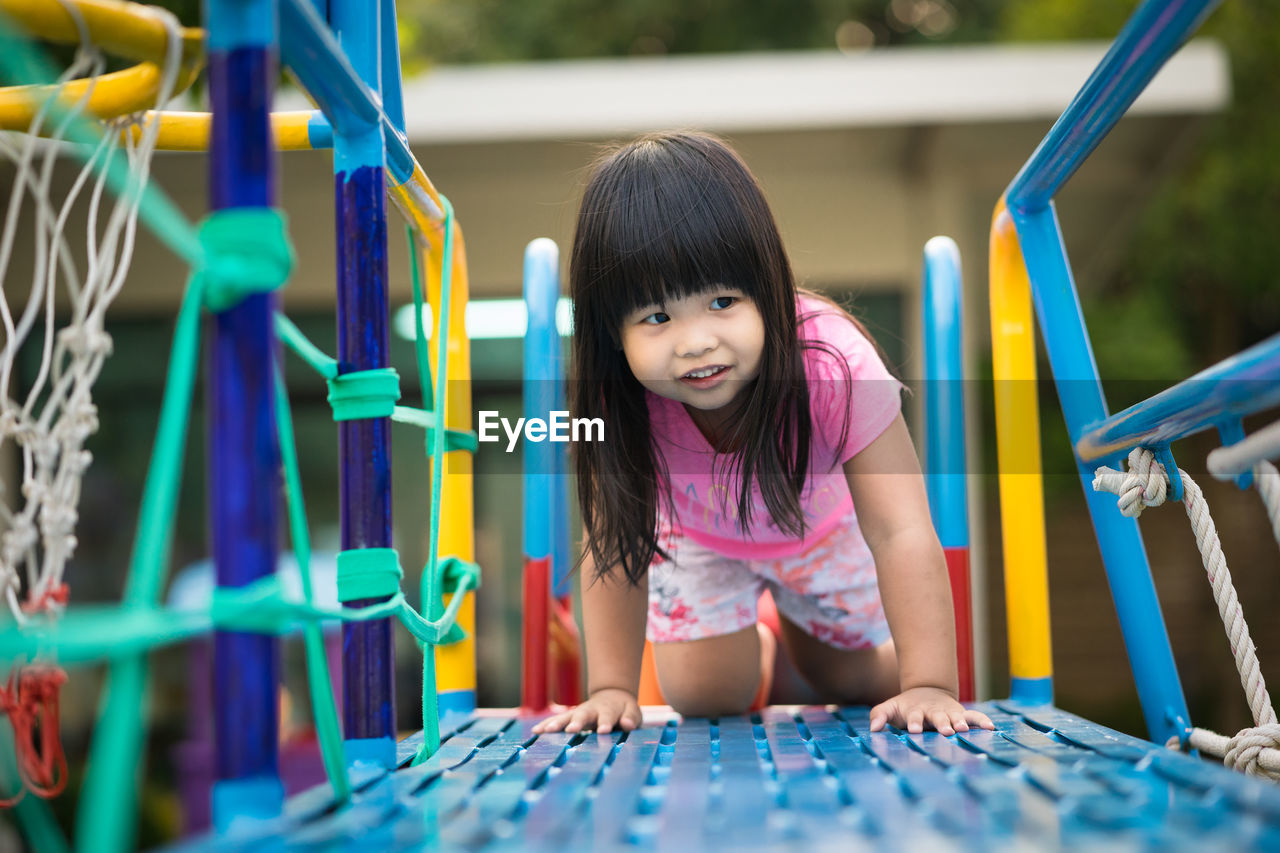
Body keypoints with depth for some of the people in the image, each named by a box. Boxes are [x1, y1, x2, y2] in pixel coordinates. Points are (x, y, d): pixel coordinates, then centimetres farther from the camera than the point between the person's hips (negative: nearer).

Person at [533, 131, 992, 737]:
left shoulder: (833, 365, -44)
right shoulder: (617, 401, -37)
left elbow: (901, 534, -42)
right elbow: (612, 545, -25)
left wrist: (929, 686, -47)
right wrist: (610, 689, -29)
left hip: (823, 528, 0)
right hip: (695, 538, 1)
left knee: (855, 682, 13)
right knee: (703, 698, -2)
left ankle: (795, 620, 48)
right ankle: (754, 640, 33)